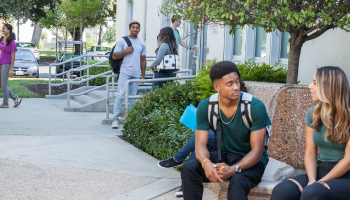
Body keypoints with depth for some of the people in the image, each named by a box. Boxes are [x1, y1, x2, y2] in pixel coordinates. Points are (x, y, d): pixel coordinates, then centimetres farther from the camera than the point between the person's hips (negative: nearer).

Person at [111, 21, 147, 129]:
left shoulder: (142, 43, 14)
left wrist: (143, 75, 14)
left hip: (136, 74, 4)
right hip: (125, 72, -4)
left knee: (132, 97, 5)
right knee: (120, 95, -12)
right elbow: (114, 56, 1)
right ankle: (115, 118, -10)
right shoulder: (122, 41, 3)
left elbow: (143, 60, 18)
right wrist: (126, 51, -11)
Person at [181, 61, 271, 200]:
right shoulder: (205, 107, -8)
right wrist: (206, 163, -35)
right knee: (189, 168, -22)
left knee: (238, 181, -37)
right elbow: (200, 144, -11)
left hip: (250, 160, -4)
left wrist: (233, 169, -36)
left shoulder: (256, 107, -19)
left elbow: (257, 150, -19)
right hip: (223, 156, 4)